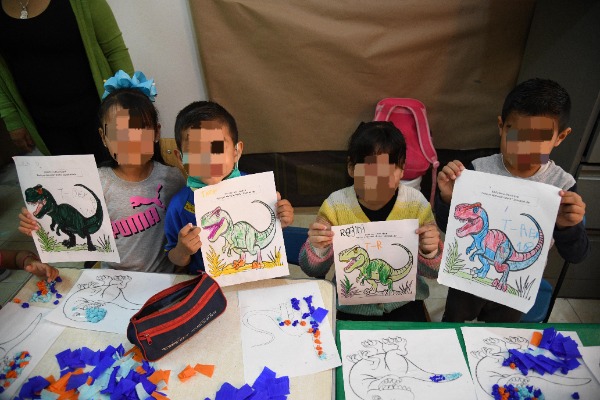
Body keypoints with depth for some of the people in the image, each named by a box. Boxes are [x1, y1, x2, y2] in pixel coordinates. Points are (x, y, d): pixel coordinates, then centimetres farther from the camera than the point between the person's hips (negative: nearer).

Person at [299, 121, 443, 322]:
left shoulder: (416, 203, -12)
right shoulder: (336, 204, -14)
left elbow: (432, 271, -4)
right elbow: (314, 270, -7)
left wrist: (430, 252, -26)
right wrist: (317, 249, -28)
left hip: (404, 303, 1)